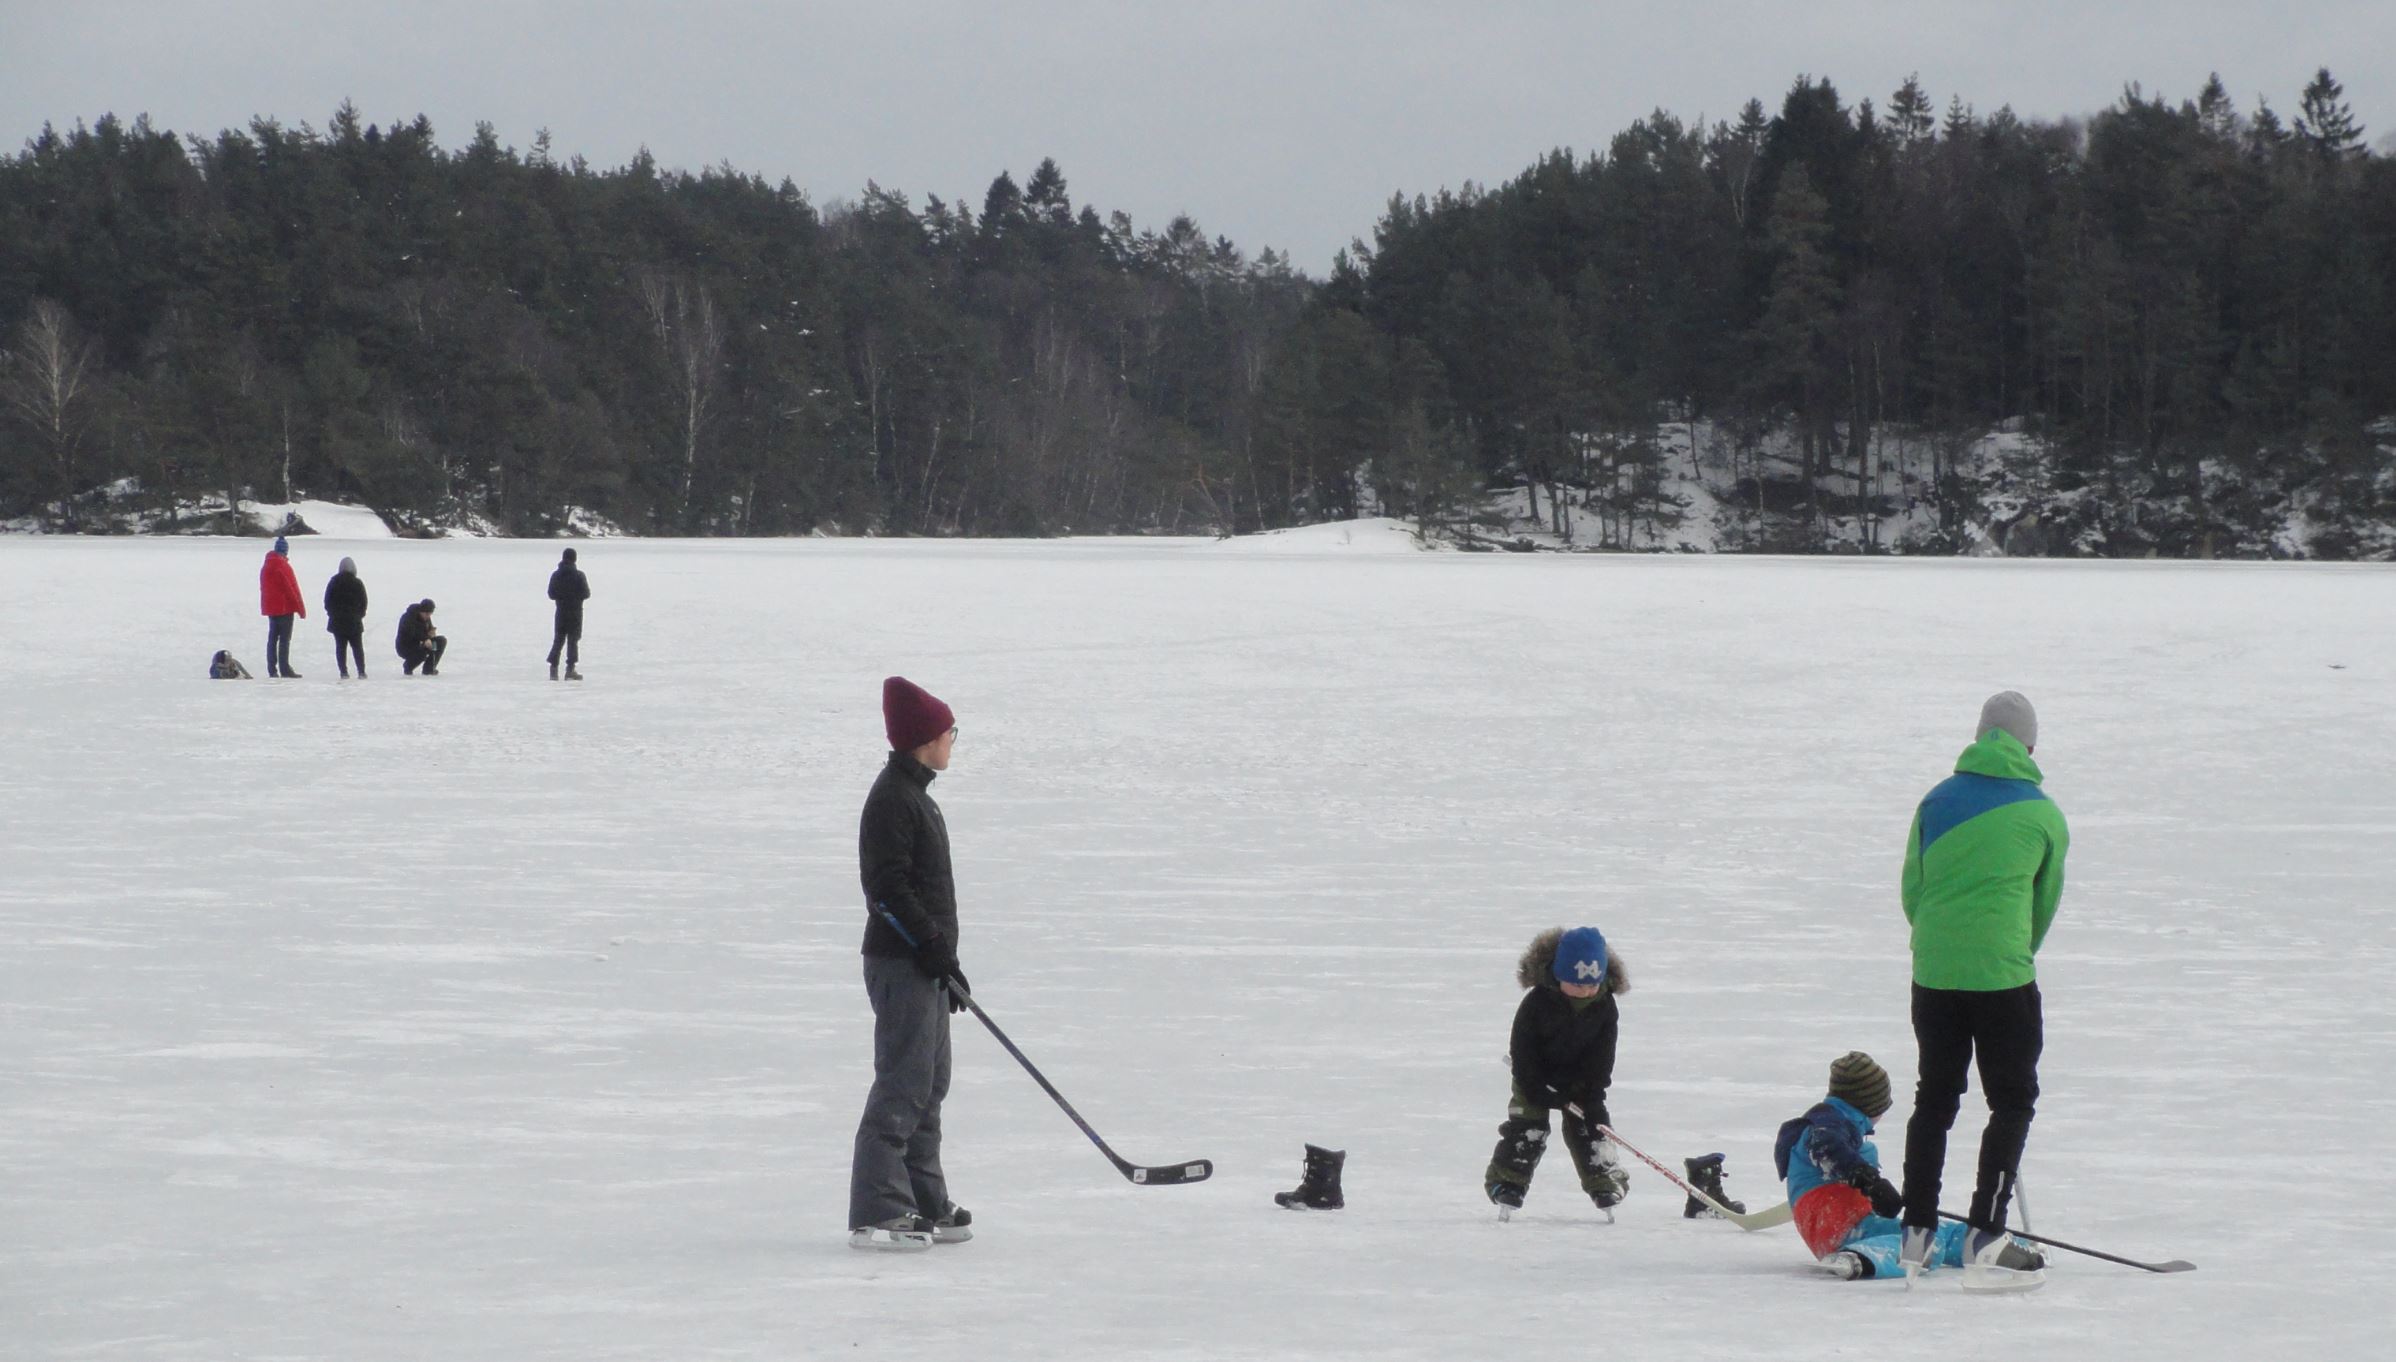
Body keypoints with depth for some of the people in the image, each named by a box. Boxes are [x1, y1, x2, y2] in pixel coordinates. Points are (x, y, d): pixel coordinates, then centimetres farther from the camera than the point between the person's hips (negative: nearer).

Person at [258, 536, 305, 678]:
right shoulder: (282, 566, -14)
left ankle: (272, 670, 7)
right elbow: (291, 588, -15)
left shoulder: (266, 566, 11)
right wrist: (301, 608, -9)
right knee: (285, 639, -6)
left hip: (270, 607, 8)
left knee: (272, 638, 8)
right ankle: (285, 670, -10)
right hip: (284, 608, -8)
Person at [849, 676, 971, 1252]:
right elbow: (887, 885, -22)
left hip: (924, 965, 11)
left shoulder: (915, 795, 18)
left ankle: (925, 1205, 20)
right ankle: (876, 1212, -12)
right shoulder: (892, 799, -14)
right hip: (901, 963, -11)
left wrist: (945, 956, 23)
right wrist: (932, 945, -22)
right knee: (903, 1084, -11)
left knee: (929, 1083, 14)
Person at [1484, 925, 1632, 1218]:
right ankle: (1507, 1183, -3)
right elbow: (1523, 1051, -18)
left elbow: (1602, 1057, -9)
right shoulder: (1537, 1002, -24)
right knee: (1527, 1128, -9)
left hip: (1580, 1079, 2)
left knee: (1588, 1128, -2)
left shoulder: (1604, 1006, -16)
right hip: (1537, 1077, -2)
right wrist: (1540, 1092, -22)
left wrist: (1592, 1095, -15)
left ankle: (1607, 1185, 7)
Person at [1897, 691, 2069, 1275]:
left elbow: (1911, 889, 11)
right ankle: (1987, 1228, -1)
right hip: (2003, 975, -3)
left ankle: (1917, 1229, 10)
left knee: (1934, 1098, 14)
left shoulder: (1938, 800, 5)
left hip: (1933, 971, 3)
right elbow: (2046, 902, 11)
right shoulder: (2043, 815, 0)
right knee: (2012, 1101, 9)